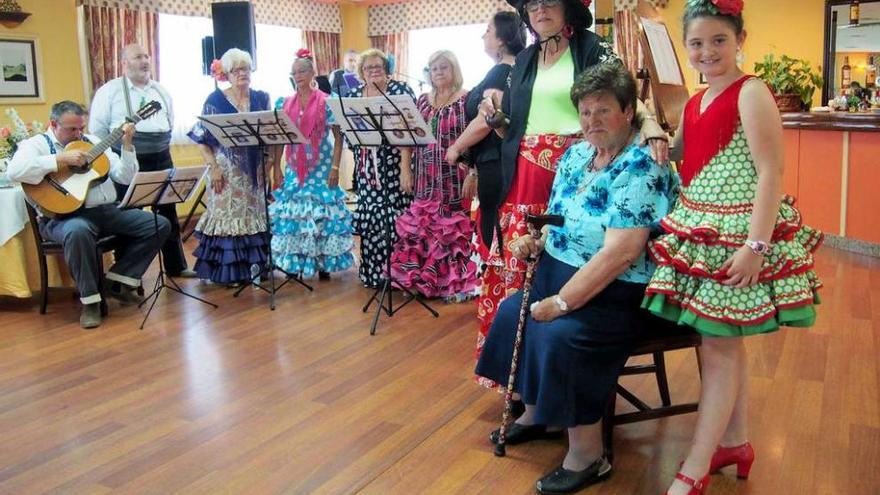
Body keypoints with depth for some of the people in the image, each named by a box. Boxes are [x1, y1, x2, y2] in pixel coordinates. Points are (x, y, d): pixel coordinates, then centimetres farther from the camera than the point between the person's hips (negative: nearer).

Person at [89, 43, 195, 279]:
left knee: (168, 213, 10)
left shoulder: (161, 91, 14)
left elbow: (171, 122, 24)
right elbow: (97, 129, -3)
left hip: (161, 160, 5)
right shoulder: (110, 91, -2)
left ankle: (176, 265, 20)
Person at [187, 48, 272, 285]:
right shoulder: (215, 100, -2)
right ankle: (228, 270, 6)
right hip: (227, 170, -3)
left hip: (255, 168, 3)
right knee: (228, 214, -2)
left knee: (255, 213, 6)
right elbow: (202, 139, -3)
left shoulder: (261, 98, 8)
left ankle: (256, 264, 16)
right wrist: (214, 168, -12)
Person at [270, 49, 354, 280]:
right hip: (295, 168, 4)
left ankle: (323, 263, 8)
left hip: (320, 167, -4)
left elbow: (338, 135, -6)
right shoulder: (286, 103, 8)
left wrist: (335, 167, -13)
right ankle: (297, 262, 14)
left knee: (321, 211, -3)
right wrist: (277, 167, 5)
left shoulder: (326, 102, -5)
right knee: (294, 211, 4)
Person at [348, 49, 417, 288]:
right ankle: (373, 272, 18)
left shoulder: (401, 90, -5)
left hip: (395, 167, -5)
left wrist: (405, 168, -20)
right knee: (371, 219, 6)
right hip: (367, 170, 5)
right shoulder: (355, 95, 10)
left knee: (397, 219, -4)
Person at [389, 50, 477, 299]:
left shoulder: (467, 99, -4)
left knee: (454, 229, 0)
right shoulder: (422, 100, 12)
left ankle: (456, 281, 12)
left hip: (455, 177, -5)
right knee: (422, 227, 7)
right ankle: (424, 278, 18)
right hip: (427, 178, 5)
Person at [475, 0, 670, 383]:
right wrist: (495, 110, 1)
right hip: (526, 177, 5)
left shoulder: (593, 49, 3)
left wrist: (649, 122, -31)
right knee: (518, 263, 2)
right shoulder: (524, 60, 18)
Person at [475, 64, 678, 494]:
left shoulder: (641, 168, -21)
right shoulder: (576, 155, 7)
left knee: (559, 335, -28)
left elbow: (620, 253, -29)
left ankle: (588, 456, -11)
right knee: (511, 312, 10)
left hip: (616, 293, -10)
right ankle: (534, 414, 26)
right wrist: (535, 242, -4)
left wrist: (561, 302, -27)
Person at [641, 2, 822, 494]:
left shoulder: (751, 93, -11)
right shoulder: (695, 102, 13)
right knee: (727, 341, 16)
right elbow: (675, 158, 22)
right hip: (700, 227, 8)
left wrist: (756, 245, -24)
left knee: (720, 345, -1)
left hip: (736, 231, -8)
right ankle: (736, 442, 32)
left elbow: (771, 172, -18)